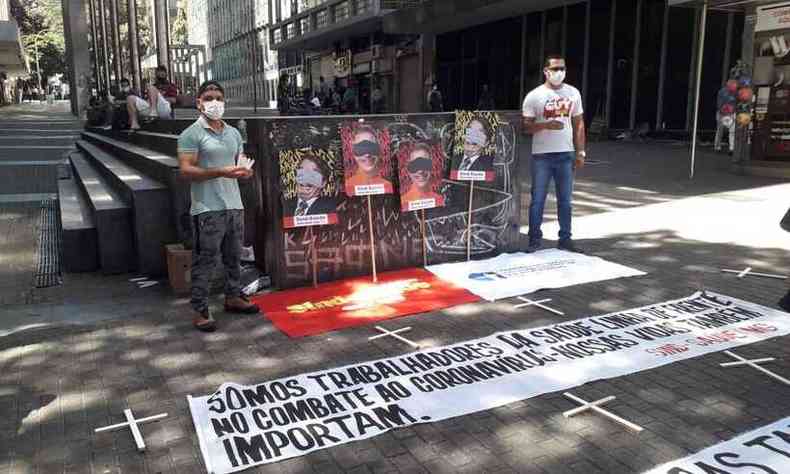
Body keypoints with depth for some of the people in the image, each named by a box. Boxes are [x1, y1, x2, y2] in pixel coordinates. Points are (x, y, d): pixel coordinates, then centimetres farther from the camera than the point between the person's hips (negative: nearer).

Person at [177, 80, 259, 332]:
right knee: (204, 261, -1)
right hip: (207, 209, -7)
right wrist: (220, 172, -25)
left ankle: (233, 297, 32)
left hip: (234, 205, 7)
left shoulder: (234, 133, 14)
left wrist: (245, 171, -3)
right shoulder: (191, 134, -7)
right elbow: (186, 171, -14)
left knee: (234, 256, 16)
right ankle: (199, 310, 7)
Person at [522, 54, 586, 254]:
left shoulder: (573, 93, 8)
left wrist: (580, 152, 6)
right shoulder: (534, 96, -3)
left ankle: (565, 238, 18)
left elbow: (579, 124, 11)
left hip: (566, 154, 3)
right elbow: (526, 126, -6)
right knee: (538, 199, 2)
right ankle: (535, 239, 11)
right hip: (542, 155, -3)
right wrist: (546, 125, -21)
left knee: (565, 200, 9)